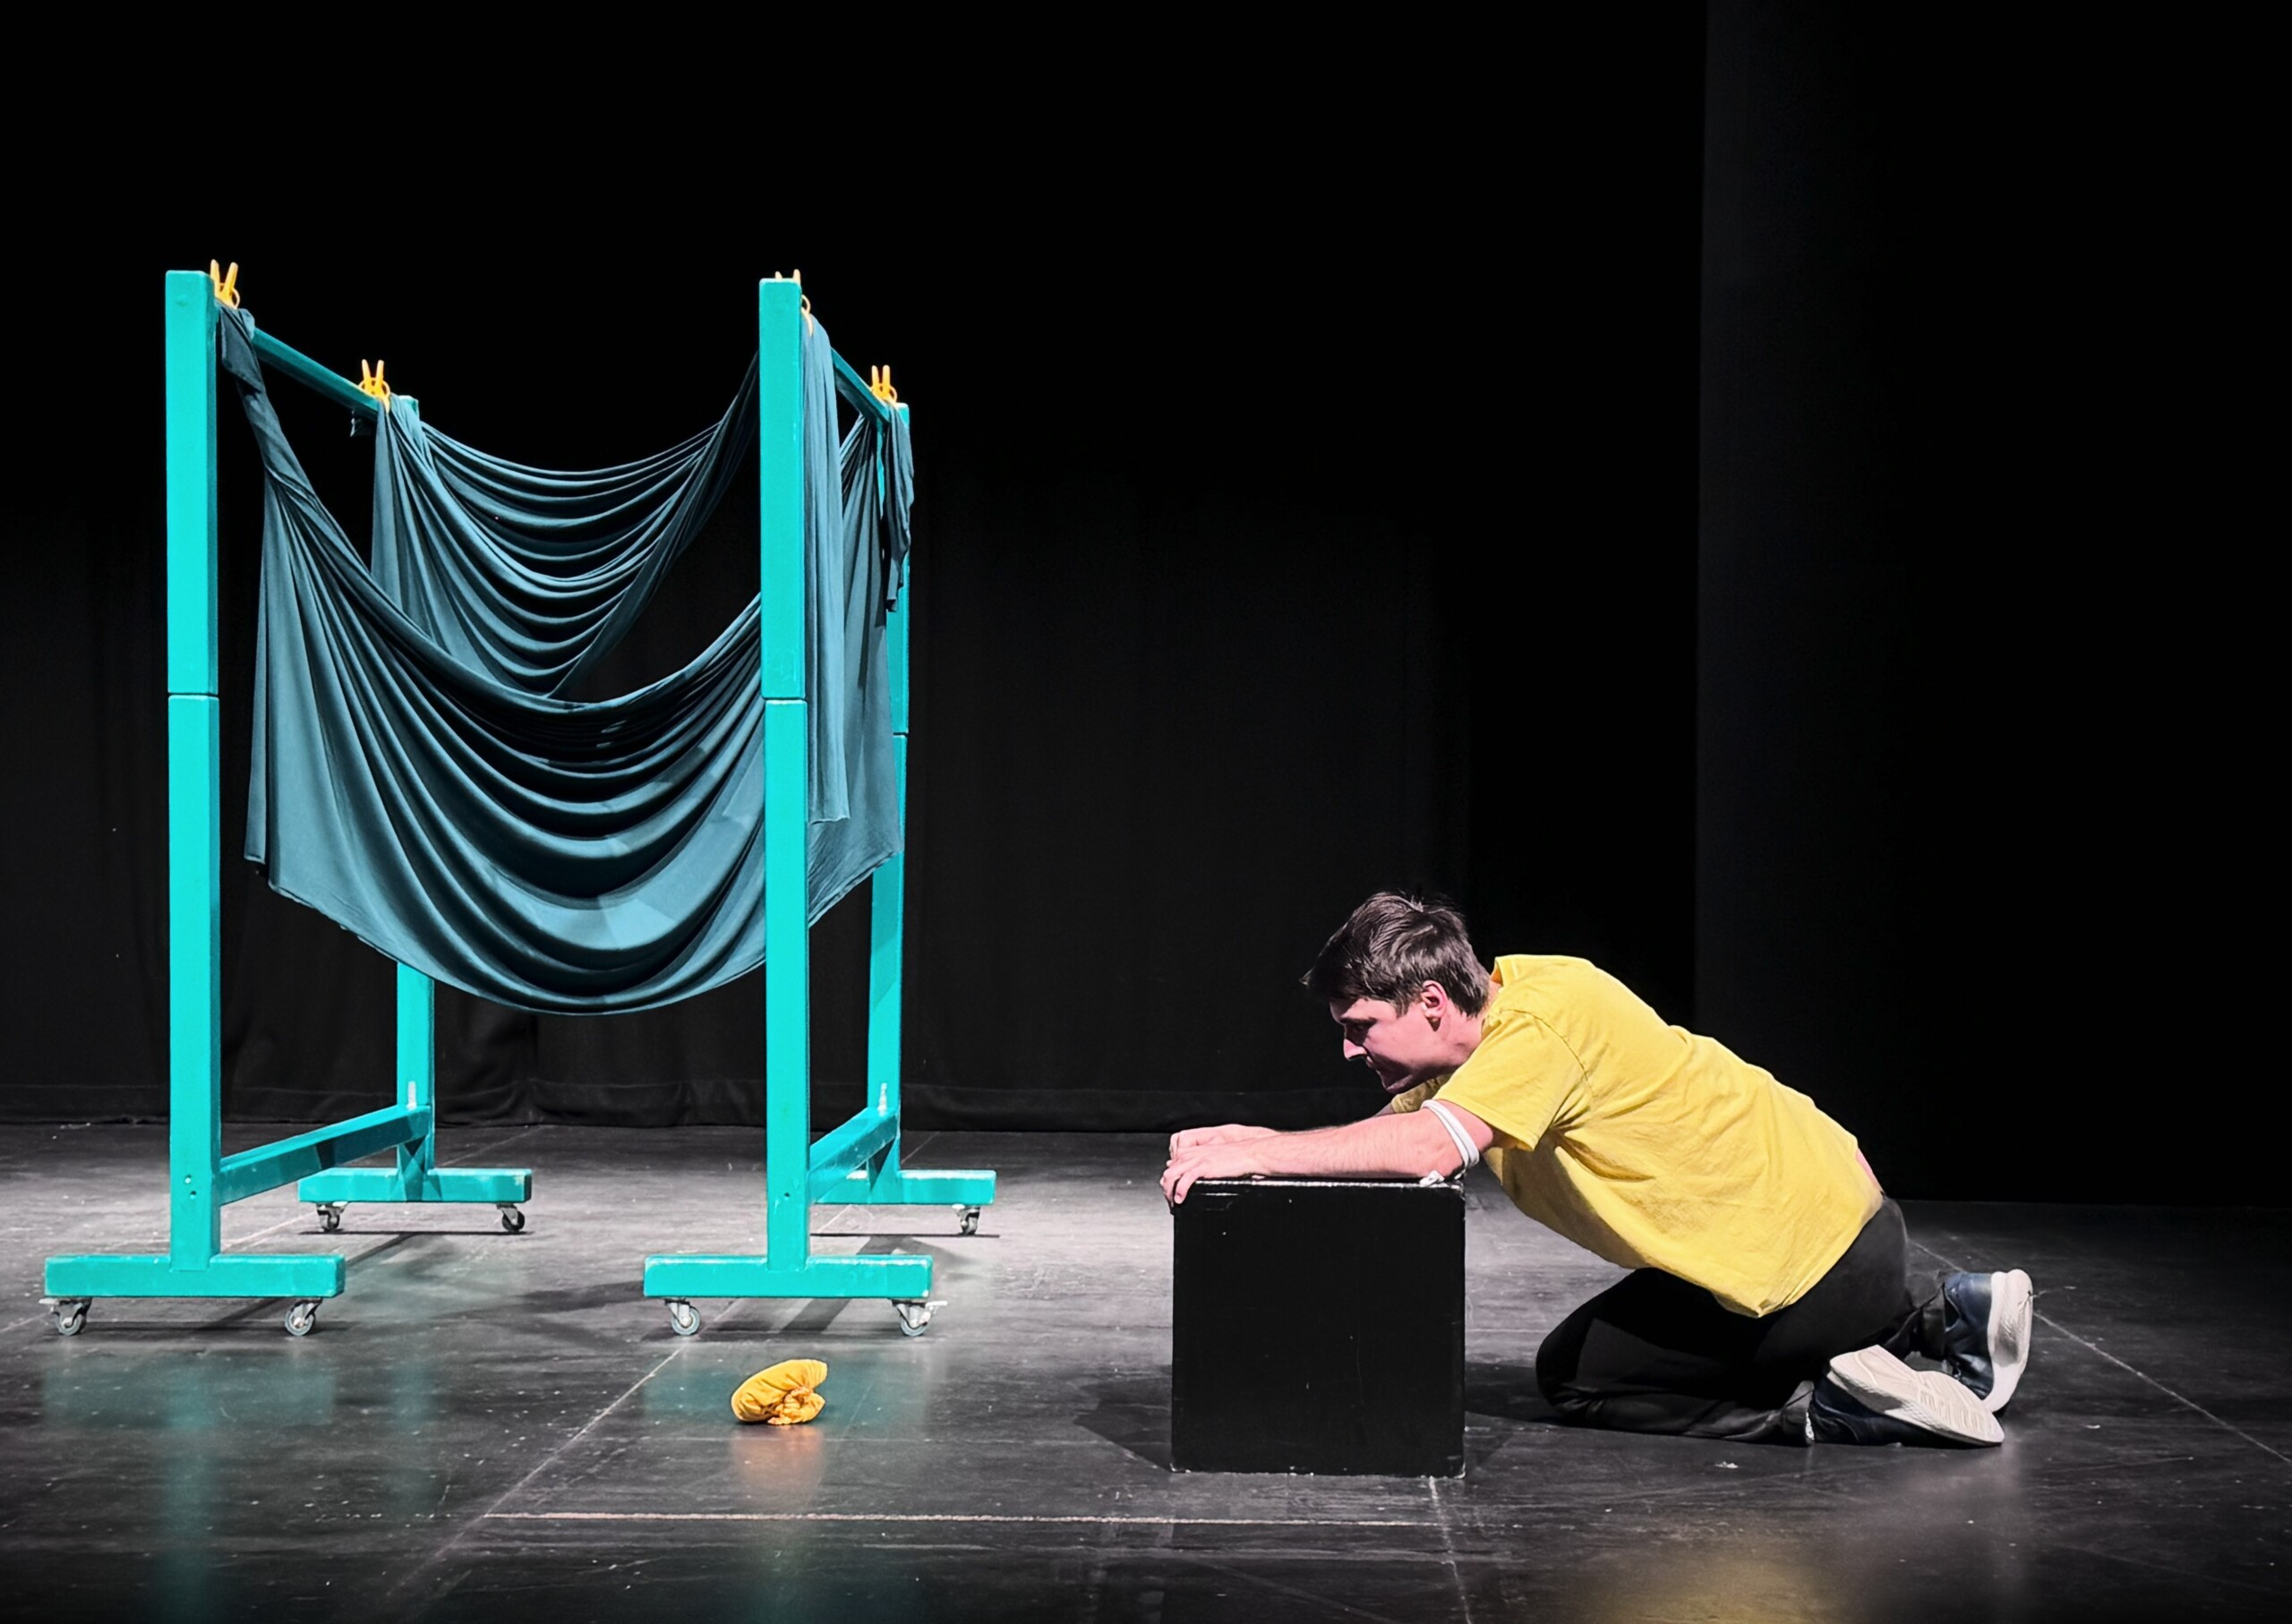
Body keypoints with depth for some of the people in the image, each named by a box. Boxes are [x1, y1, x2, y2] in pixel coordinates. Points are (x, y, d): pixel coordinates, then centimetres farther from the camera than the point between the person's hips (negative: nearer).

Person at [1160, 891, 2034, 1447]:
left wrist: (1256, 1155, -32)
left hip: (1806, 1253, -9)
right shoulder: (1497, 1001, 3)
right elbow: (1390, 1127, 6)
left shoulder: (1542, 1019, -25)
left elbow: (1431, 1146, -39)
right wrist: (1252, 1140, -8)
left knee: (1575, 1378, 2)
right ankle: (1934, 1315, 18)